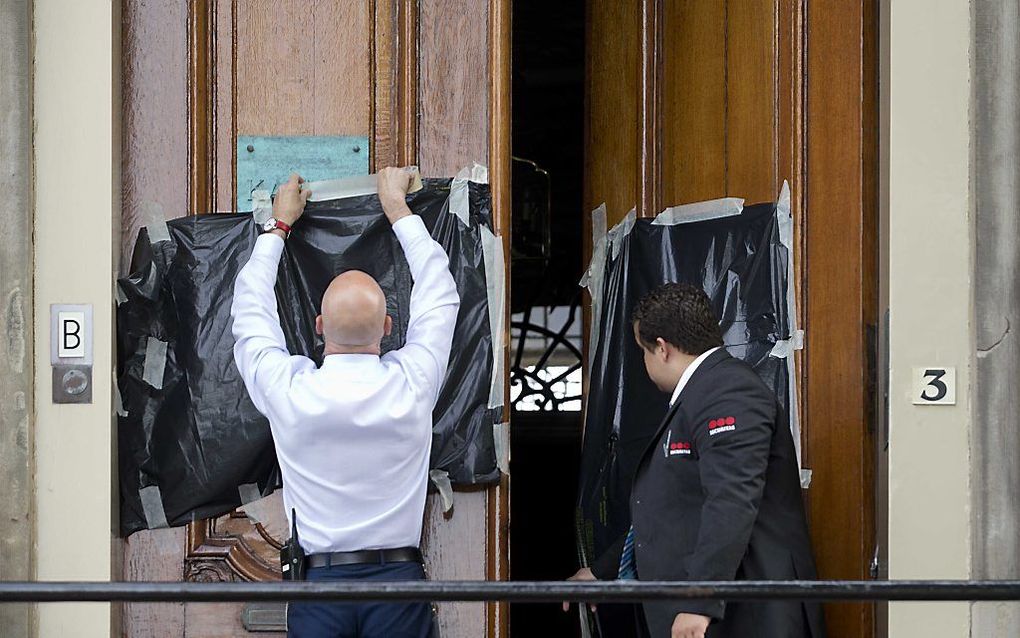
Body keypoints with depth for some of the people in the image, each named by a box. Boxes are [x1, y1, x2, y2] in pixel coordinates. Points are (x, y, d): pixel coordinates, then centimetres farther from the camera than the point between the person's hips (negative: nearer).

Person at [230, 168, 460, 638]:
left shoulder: (290, 392, -8)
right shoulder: (410, 386, -7)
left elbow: (251, 315, 12)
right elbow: (439, 296, 11)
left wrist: (278, 226, 24)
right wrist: (397, 209, 22)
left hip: (318, 580, 0)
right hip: (397, 575, 0)